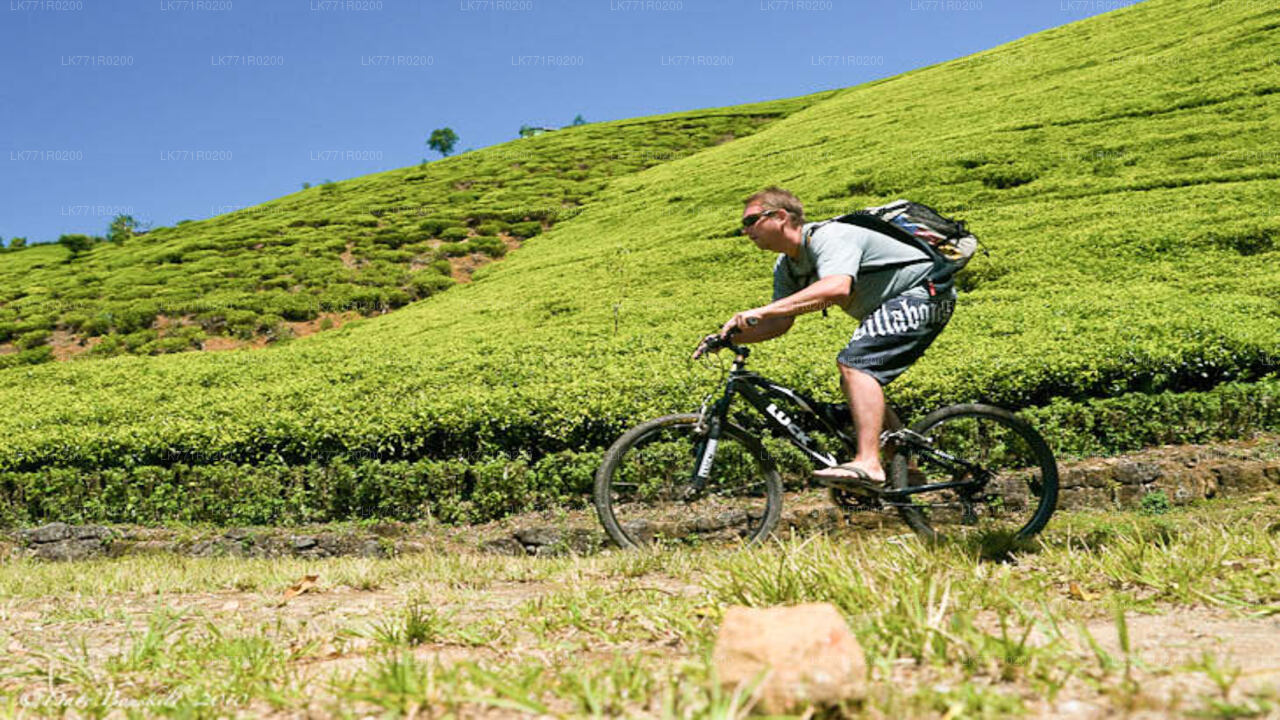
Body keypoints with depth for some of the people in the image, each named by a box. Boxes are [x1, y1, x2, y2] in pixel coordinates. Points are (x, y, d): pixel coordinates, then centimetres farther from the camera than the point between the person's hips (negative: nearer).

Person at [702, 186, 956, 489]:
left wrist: (761, 311, -47)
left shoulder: (828, 237, -24)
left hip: (926, 291, -10)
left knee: (854, 364, -26)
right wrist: (730, 337, -14)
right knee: (856, 384, 9)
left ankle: (868, 464, -33)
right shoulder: (786, 266, 6)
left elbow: (836, 288, -43)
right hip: (893, 306, 10)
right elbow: (781, 322, 2)